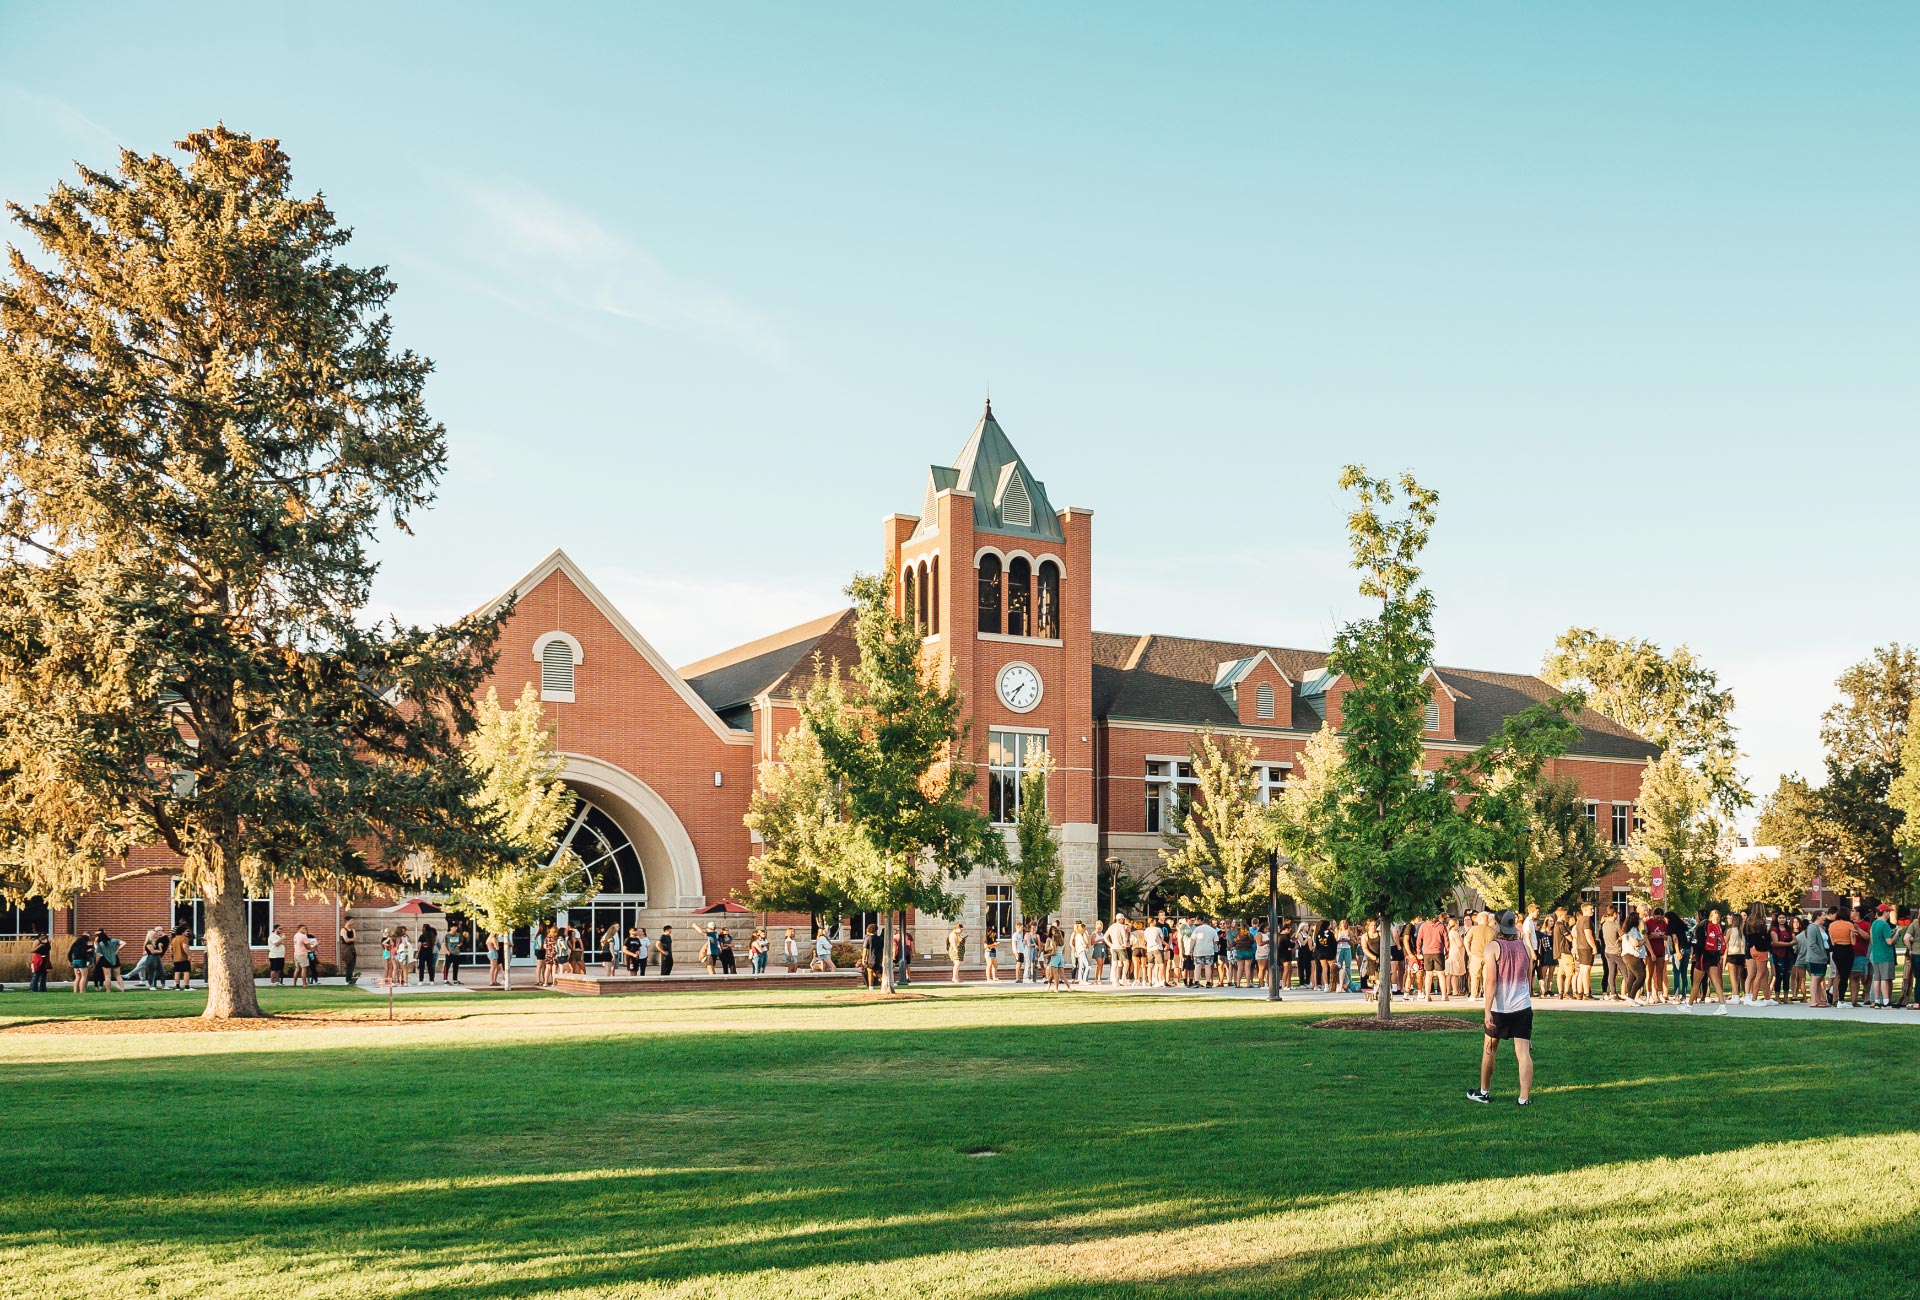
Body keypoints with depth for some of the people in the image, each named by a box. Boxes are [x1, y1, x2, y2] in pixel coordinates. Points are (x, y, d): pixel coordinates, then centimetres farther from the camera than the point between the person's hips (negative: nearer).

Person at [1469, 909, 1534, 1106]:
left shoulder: (1493, 947, -8)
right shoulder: (1524, 947, 7)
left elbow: (1491, 982, -15)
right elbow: (1530, 981, 17)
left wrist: (1487, 1011, -17)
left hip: (1500, 1008, -3)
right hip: (1523, 1008, 3)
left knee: (1489, 1051, 14)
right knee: (1524, 1053, -1)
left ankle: (1484, 1092, 25)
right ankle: (1525, 1097, -7)